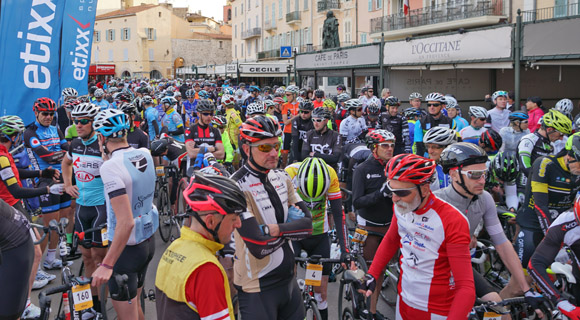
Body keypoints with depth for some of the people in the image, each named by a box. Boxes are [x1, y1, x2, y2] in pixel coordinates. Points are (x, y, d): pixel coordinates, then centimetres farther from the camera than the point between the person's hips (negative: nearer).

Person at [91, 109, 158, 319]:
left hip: (126, 247, -7)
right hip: (149, 240, 8)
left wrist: (107, 265, -26)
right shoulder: (145, 155, -3)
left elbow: (126, 222, -29)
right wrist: (108, 156, 8)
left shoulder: (110, 167, -23)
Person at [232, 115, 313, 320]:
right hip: (257, 287, -7)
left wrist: (272, 229, -19)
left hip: (287, 278, 7)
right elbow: (259, 247, -26)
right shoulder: (238, 187, -20)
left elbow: (307, 224, -4)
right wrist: (288, 230, -9)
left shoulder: (281, 177, 3)